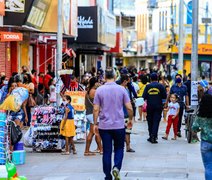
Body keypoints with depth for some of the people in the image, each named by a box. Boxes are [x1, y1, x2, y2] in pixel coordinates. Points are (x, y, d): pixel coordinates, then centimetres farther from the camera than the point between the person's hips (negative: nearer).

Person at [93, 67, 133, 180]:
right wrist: (130, 119, 14)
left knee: (107, 151, 5)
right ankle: (116, 167, -11)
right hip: (119, 125, 0)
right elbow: (129, 108, -3)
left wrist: (95, 124, 5)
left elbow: (96, 109, -4)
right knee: (119, 149, 13)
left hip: (104, 126, 0)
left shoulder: (100, 90, -3)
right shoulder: (121, 89, -3)